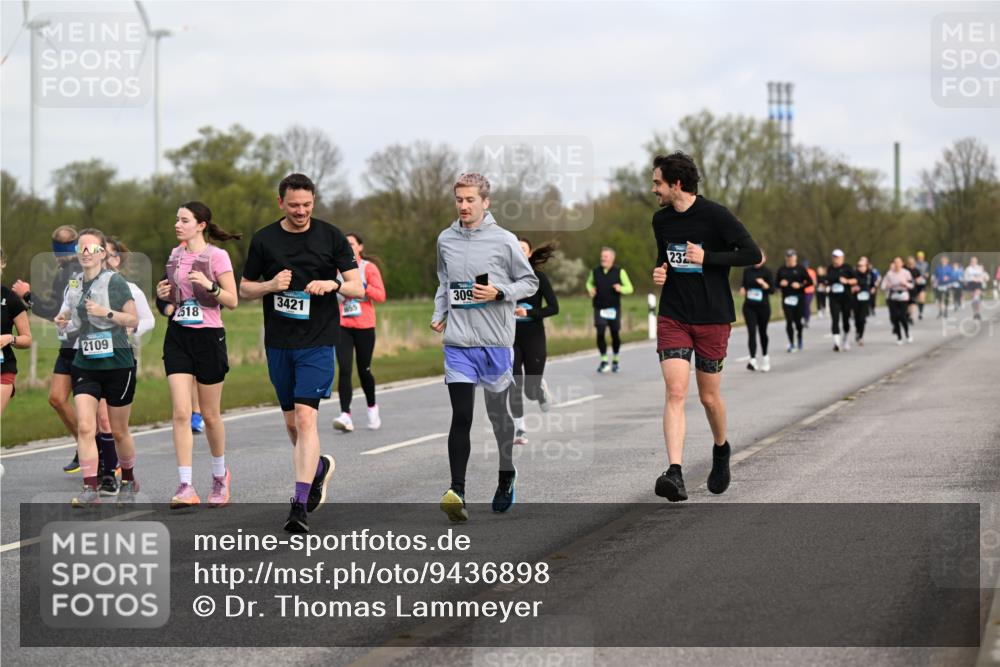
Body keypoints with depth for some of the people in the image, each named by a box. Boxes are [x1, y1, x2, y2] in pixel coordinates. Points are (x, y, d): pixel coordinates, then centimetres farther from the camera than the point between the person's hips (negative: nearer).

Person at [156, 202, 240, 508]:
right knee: (181, 413, -9)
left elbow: (232, 301, -9)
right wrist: (164, 293, 1)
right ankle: (185, 487, -14)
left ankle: (220, 475, 31)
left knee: (210, 414, 7)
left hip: (208, 337, -4)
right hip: (177, 337, 4)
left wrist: (209, 285, -25)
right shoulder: (175, 255, 10)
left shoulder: (217, 256, -7)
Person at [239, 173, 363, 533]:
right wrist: (271, 285, -9)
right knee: (291, 422, 13)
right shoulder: (263, 240, 4)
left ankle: (300, 504, -16)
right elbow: (245, 288, 11)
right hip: (278, 343, 3)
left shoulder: (331, 236, 1)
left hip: (318, 342, -3)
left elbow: (358, 288, 2)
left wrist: (333, 284, -18)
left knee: (306, 417, -15)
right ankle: (320, 466, 43)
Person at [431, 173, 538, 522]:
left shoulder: (504, 240, -4)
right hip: (458, 343, 2)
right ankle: (457, 491, -15)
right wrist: (438, 314, 11)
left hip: (496, 341, -1)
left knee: (499, 413, 12)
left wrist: (499, 293, -13)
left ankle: (506, 477, 34)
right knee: (461, 417, -10)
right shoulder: (445, 239, 8)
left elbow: (530, 282, 3)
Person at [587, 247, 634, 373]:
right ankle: (604, 361, -3)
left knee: (615, 334, 4)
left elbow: (630, 288, -2)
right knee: (600, 333, -14)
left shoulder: (619, 272, -3)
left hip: (614, 309, -1)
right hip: (599, 309, 1)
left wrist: (621, 288, -23)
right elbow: (589, 283, 23)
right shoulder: (595, 271, 3)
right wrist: (590, 289, 0)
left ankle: (615, 360, 26)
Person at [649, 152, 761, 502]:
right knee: (675, 393, -13)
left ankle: (721, 449, 38)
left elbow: (753, 254, -11)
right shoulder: (661, 220, 7)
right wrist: (660, 271, 2)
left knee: (709, 396, 7)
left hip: (713, 318, -3)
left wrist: (707, 257, -17)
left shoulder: (716, 215, -11)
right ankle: (674, 474, -22)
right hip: (672, 318, 3)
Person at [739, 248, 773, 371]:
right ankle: (753, 360, -16)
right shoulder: (747, 271, 4)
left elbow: (772, 290, -6)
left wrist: (764, 284, -23)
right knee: (751, 332, -11)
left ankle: (764, 356, 34)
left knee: (762, 332, 12)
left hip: (763, 306, -1)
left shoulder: (767, 272, -4)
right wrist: (742, 289, -4)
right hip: (749, 306, 1)